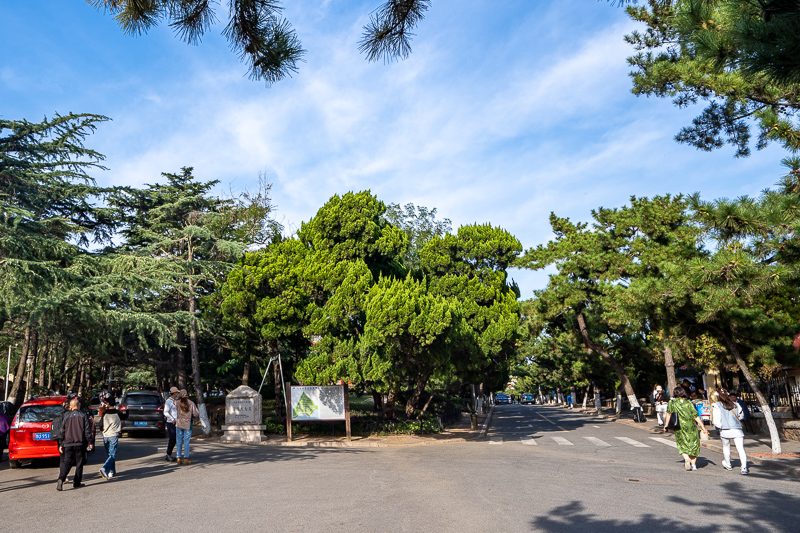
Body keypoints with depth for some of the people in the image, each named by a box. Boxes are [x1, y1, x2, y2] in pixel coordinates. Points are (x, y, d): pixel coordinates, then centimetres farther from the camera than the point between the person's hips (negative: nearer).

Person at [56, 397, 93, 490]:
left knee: (66, 463, 4)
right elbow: (87, 430, -4)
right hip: (80, 444, -2)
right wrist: (90, 442, 1)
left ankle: (61, 479, -17)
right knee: (79, 463, 6)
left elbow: (62, 431, 7)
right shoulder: (84, 415, -1)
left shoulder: (66, 416, 5)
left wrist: (61, 444, 14)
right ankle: (77, 483, 7)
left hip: (68, 444, 2)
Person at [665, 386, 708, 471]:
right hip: (691, 426, 1)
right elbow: (696, 417, -4)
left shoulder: (671, 402, -2)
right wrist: (703, 427, 1)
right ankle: (693, 465, 14)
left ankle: (686, 457, -15)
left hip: (679, 428, -1)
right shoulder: (688, 403, -2)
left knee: (682, 445, 13)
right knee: (693, 445, 14)